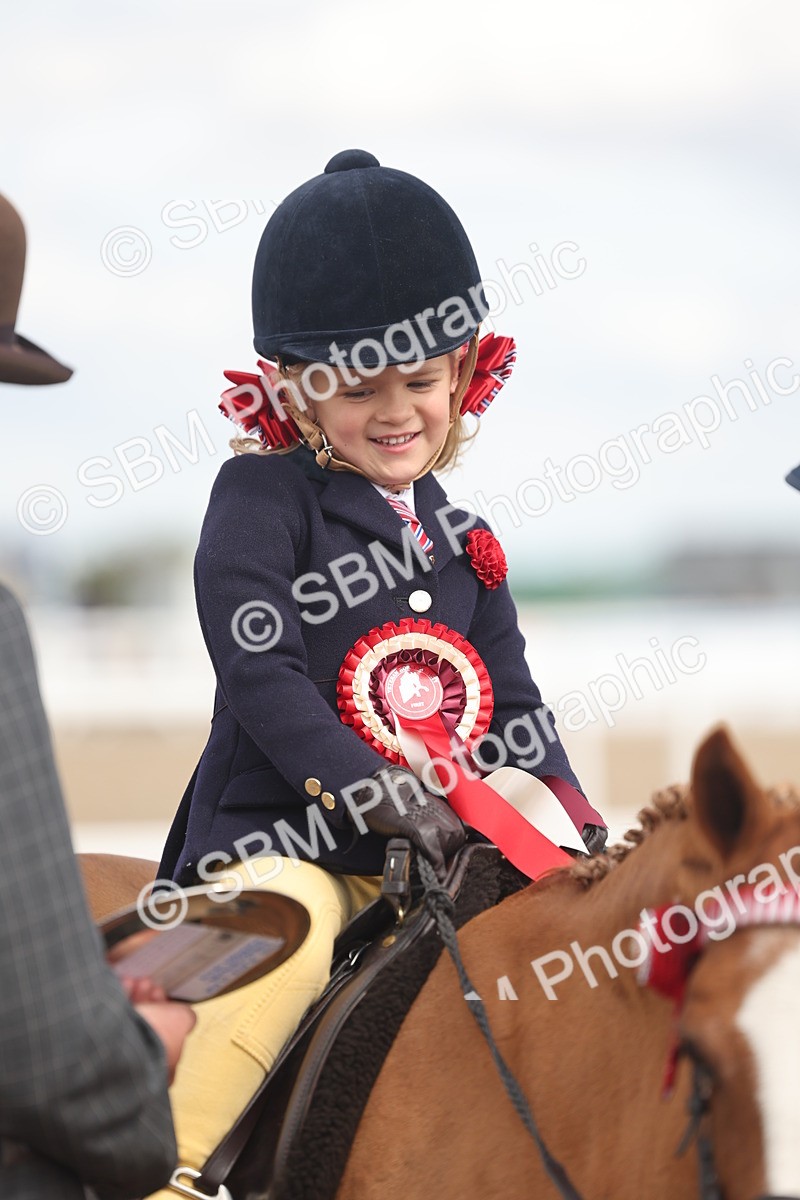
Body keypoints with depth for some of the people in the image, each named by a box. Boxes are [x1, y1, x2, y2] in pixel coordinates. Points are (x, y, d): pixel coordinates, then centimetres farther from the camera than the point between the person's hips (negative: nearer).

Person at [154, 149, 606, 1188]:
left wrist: (580, 824, 2)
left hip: (433, 840, 7)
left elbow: (512, 705, 18)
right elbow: (259, 674, -12)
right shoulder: (260, 498, -2)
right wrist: (375, 792, -21)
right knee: (290, 942, -35)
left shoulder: (458, 540, 17)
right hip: (277, 838, -6)